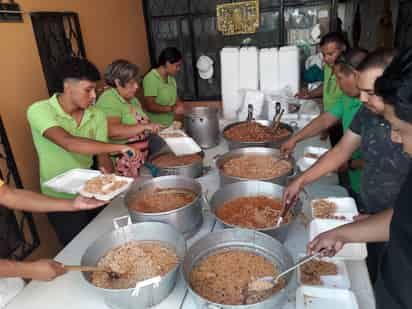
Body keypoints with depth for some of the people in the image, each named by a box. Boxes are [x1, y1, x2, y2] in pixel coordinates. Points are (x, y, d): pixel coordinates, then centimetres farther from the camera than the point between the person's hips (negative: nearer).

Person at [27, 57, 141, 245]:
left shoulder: (97, 116, -7)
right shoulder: (39, 111, -19)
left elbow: (103, 157, -6)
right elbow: (69, 143, -35)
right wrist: (119, 148, -36)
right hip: (61, 201, -3)